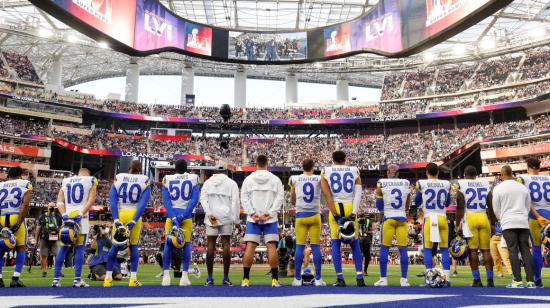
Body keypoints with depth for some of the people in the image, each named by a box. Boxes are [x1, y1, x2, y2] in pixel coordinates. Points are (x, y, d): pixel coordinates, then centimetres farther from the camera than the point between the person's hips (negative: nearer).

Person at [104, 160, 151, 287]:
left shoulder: (118, 178, 8)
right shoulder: (145, 181, 3)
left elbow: (112, 200, -2)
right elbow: (143, 203, -7)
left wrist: (116, 219, -7)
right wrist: (134, 221, -10)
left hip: (119, 214, 1)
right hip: (134, 215, -1)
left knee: (115, 245, 11)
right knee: (134, 246, 8)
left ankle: (108, 278, 11)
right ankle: (133, 279, 6)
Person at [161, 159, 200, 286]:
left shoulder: (167, 179, 5)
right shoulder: (194, 178, 4)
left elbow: (166, 200, -4)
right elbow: (195, 200, -5)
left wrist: (173, 217, -9)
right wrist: (183, 215, -8)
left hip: (172, 214, 1)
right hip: (186, 215, 0)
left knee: (168, 243, 6)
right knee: (186, 244, 4)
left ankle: (166, 276, 1)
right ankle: (184, 276, 0)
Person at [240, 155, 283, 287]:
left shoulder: (248, 179, 5)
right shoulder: (275, 179, 5)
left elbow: (244, 198, -1)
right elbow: (280, 197, -3)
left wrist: (252, 214, -4)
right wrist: (269, 213, -7)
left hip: (253, 219, 0)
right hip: (271, 219, 0)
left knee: (250, 247, 1)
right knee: (272, 247, 0)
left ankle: (246, 279, 3)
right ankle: (275, 280, 1)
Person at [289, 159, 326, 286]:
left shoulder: (294, 179, 2)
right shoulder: (319, 179, 1)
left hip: (300, 215, 0)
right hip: (315, 215, 0)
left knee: (300, 246, 4)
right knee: (316, 246, 4)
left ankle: (297, 279, 5)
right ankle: (318, 279, 5)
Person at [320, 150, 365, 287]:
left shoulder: (325, 172, 5)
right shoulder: (354, 171, 7)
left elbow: (327, 195, -5)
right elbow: (358, 193, -4)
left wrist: (336, 215, -7)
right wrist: (353, 213, -9)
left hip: (335, 208, -1)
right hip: (350, 208, 1)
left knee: (336, 243, 6)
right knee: (355, 243, 9)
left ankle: (340, 278, 4)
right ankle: (360, 278, 5)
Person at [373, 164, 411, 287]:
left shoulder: (382, 183, -3)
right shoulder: (407, 183, 5)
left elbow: (379, 206, 2)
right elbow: (407, 206, 14)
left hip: (388, 218, -2)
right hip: (402, 218, 2)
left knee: (384, 248, 6)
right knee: (403, 249, 7)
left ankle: (383, 279, 6)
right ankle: (404, 279, 7)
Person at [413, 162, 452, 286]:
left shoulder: (421, 184, -2)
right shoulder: (446, 184, 6)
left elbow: (417, 203, 8)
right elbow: (447, 203, 18)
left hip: (429, 218, -2)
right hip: (442, 218, 2)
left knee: (427, 249, 2)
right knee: (444, 249, 7)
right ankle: (447, 279, 6)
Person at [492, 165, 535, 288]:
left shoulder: (498, 188, -2)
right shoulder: (523, 187, 9)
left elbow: (496, 209, 3)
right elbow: (528, 206, 16)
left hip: (508, 222, -3)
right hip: (523, 222, 4)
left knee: (513, 251, -3)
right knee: (525, 250, 5)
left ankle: (518, 281, -5)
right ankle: (531, 281, 4)